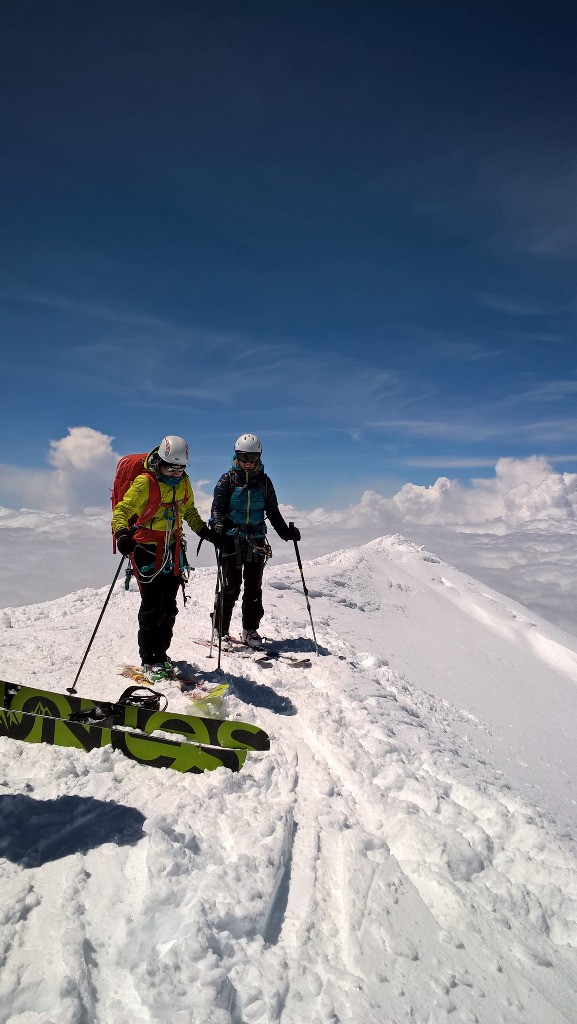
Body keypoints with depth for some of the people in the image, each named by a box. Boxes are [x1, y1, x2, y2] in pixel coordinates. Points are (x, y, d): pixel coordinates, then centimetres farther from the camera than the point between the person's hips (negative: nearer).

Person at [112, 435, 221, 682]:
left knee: (169, 606, 8)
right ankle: (149, 661, 7)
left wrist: (205, 532, 14)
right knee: (152, 606, -5)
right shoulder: (145, 482, -14)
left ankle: (161, 654, 21)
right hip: (147, 548, -6)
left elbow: (188, 510, 22)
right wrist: (122, 534, -37)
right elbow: (121, 510, -19)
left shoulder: (183, 482, 6)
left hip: (173, 549, 6)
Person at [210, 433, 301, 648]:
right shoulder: (228, 479, 3)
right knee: (230, 586, -3)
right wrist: (217, 525, -23)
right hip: (232, 540, -3)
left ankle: (250, 630, 15)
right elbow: (217, 507, -3)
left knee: (254, 588, 5)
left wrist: (286, 531, 2)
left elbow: (272, 511, 14)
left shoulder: (264, 481, 11)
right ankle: (220, 630, 8)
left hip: (256, 541, 3)